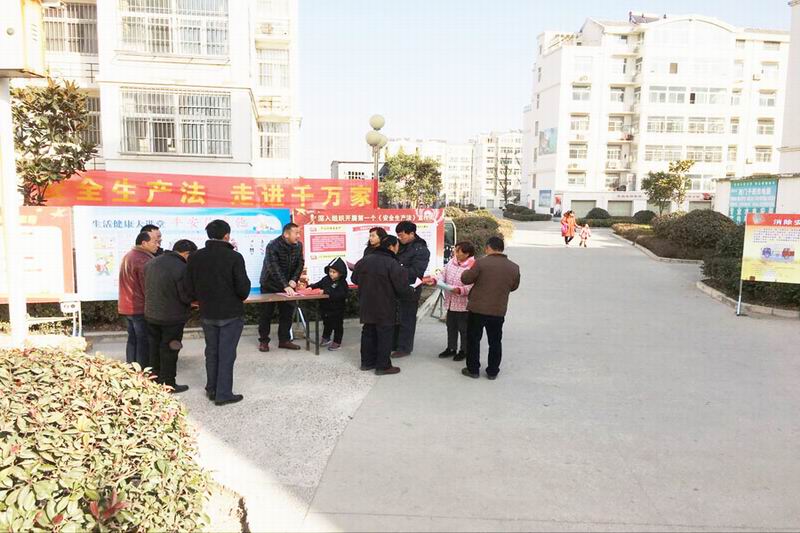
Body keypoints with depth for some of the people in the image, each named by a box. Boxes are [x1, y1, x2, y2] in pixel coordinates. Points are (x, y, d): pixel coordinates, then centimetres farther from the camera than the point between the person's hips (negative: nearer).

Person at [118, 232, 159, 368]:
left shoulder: (128, 256, 13)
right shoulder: (143, 260, -19)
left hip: (126, 306, 9)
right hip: (140, 308, -9)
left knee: (132, 339, 16)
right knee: (143, 342, -3)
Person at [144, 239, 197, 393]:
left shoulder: (151, 263, 3)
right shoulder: (181, 268, -23)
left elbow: (146, 288, 12)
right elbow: (186, 297, -21)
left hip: (151, 315, 7)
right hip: (172, 317, -7)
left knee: (154, 349, 18)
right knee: (169, 351, 5)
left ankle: (155, 380, 30)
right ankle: (168, 384, 15)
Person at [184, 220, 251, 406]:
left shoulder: (196, 257, -2)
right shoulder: (234, 257, -16)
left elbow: (189, 288, 1)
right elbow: (243, 287, -16)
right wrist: (241, 298, 6)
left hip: (207, 314, 5)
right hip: (231, 314, -4)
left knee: (211, 352, 18)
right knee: (227, 354, 4)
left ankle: (212, 389, 28)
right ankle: (224, 394, 8)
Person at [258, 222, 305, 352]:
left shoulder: (298, 245, -6)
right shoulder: (273, 246, -24)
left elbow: (300, 263, -1)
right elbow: (274, 268, -32)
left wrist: (294, 280, -16)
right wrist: (285, 286, -39)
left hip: (288, 284, 5)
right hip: (270, 284, -5)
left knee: (287, 312, 5)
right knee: (266, 313, 2)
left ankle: (284, 340, 15)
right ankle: (263, 341, 13)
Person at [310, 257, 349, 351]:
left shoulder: (342, 283, -20)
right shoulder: (326, 279, -2)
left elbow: (339, 295, -33)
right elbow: (318, 285, 12)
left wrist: (326, 292, -35)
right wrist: (310, 287, -8)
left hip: (337, 310, -6)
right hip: (326, 308, 6)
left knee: (337, 326, 10)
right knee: (327, 324, 24)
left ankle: (337, 342, 24)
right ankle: (326, 338, 44)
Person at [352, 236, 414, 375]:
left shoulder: (364, 260, 3)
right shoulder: (392, 264, -19)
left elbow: (354, 279, 14)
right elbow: (402, 287, -20)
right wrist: (411, 293, 1)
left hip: (367, 306, 7)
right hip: (385, 309, -7)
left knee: (368, 332, 16)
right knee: (385, 335, 2)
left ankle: (367, 362, 25)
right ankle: (383, 366, 7)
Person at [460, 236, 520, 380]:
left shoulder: (481, 263, -15)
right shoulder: (514, 267, -2)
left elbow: (466, 279, -8)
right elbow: (514, 287, 11)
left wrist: (467, 271, 13)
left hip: (478, 309, -3)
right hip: (499, 311, 3)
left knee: (473, 340, 12)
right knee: (495, 342, 16)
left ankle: (473, 369, 18)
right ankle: (492, 372, 22)